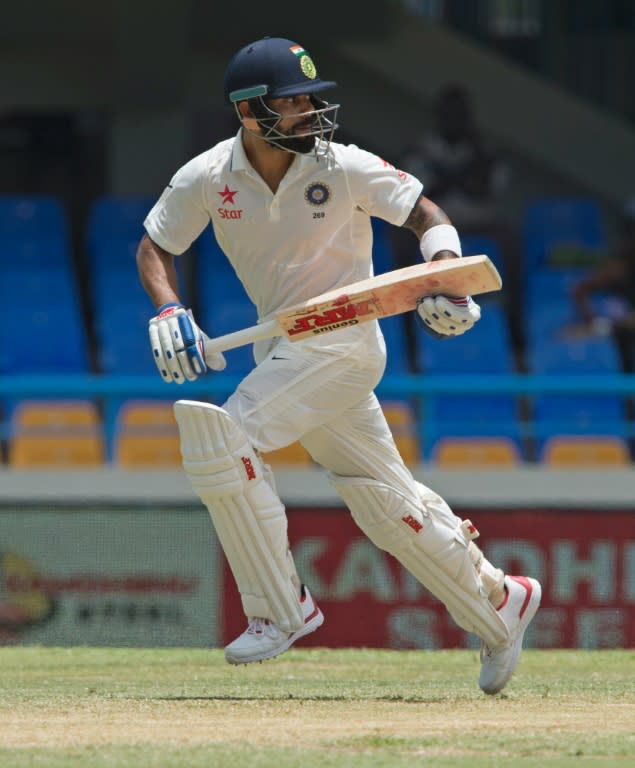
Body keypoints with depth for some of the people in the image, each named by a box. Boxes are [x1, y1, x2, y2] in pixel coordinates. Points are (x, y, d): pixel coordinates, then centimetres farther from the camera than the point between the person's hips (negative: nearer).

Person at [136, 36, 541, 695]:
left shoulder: (343, 168, -13)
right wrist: (168, 310, -11)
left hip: (342, 339, -5)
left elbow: (426, 214, -6)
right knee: (384, 499, 10)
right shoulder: (207, 179, -5)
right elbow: (155, 246, 7)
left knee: (222, 437, -22)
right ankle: (498, 603, 26)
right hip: (280, 351, 5)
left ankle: (280, 608, -12)